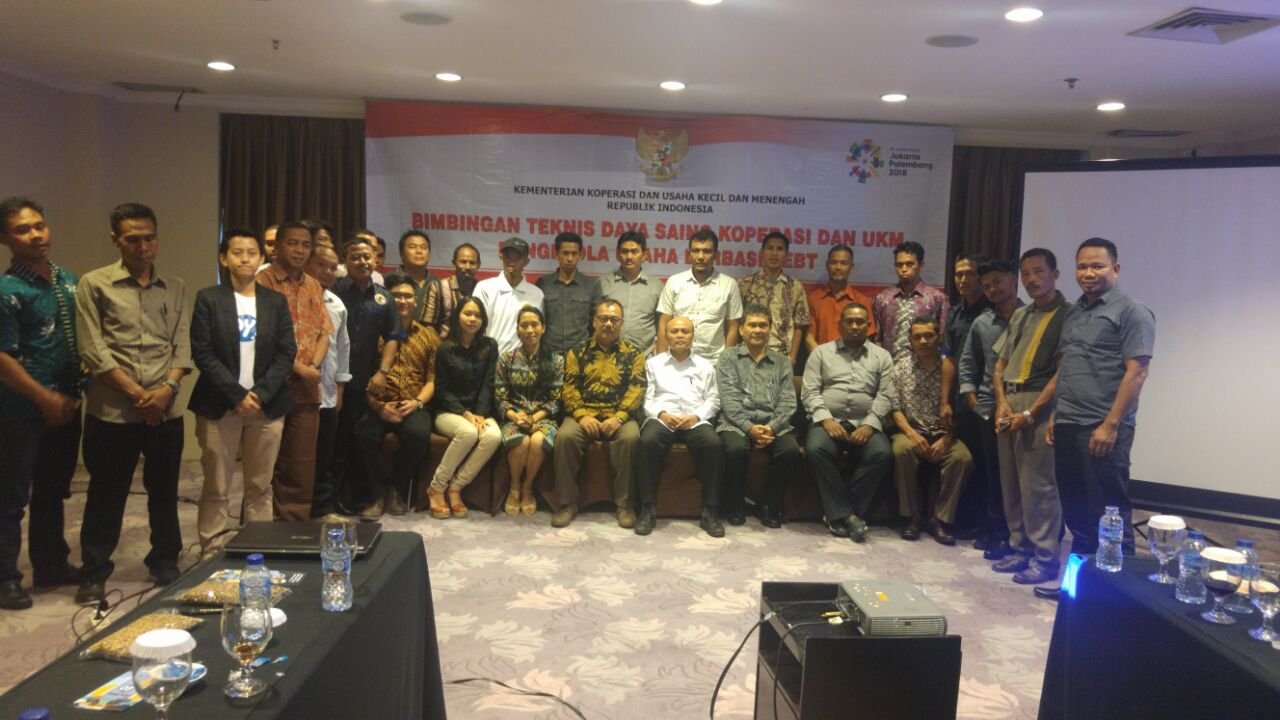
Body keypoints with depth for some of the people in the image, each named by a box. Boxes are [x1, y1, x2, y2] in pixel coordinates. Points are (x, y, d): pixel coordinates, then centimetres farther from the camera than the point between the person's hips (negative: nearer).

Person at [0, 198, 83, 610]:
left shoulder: (68, 281, 7)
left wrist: (76, 392, 9)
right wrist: (46, 399, -14)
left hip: (67, 405, 7)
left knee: (53, 492, 17)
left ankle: (51, 565, 30)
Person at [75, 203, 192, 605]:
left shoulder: (175, 288, 9)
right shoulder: (94, 285, 0)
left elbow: (183, 347, 5)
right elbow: (93, 351, -6)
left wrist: (167, 389, -11)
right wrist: (137, 393, -12)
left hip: (166, 410, 3)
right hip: (112, 411, -3)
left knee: (164, 493, 12)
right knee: (106, 496, 7)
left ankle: (165, 564, 27)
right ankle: (94, 574, 21)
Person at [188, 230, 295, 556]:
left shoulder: (276, 301, 9)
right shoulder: (208, 299, 2)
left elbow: (287, 353, 3)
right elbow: (203, 354, -5)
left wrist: (260, 394, -9)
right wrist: (237, 395, -13)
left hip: (267, 405, 2)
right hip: (220, 404, -2)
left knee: (260, 487, 7)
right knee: (216, 488, 2)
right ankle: (211, 554, 11)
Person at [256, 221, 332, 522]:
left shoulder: (314, 287, 14)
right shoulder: (263, 282, -6)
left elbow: (324, 331, 11)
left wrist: (314, 366, -6)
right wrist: (297, 367, -14)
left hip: (307, 388, 5)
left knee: (302, 463, 9)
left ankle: (296, 524, 18)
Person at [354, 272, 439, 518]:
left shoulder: (428, 336, 13)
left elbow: (432, 379, 9)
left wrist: (418, 402, -9)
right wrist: (377, 405, -14)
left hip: (413, 407, 1)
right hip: (378, 406, -1)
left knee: (418, 433, -32)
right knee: (365, 433, -33)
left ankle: (396, 489, -5)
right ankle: (378, 494, -9)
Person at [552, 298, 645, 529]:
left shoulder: (633, 353, 11)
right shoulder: (577, 352, 13)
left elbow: (637, 389, -1)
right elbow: (569, 388, 3)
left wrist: (619, 417, -17)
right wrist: (582, 416, -15)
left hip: (619, 417, -1)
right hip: (583, 415, 1)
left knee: (630, 437, -33)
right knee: (565, 436, -30)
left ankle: (623, 503, -17)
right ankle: (568, 503, -16)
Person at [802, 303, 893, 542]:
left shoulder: (882, 356, 16)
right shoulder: (821, 352, 14)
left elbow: (885, 396, 5)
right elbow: (809, 391, 4)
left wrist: (869, 424, -12)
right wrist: (825, 419, -13)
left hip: (865, 423, 1)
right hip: (828, 420, -1)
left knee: (883, 454, -30)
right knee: (815, 449, -34)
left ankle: (838, 514, -21)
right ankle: (847, 514, -24)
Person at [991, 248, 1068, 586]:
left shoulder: (1067, 315, -5)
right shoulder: (1019, 315, 18)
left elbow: (1062, 373, -12)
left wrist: (1030, 413, -15)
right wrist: (1002, 402, 1)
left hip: (1038, 406, -7)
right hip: (1008, 404, 7)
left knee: (1037, 486, -5)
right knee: (1010, 484, 11)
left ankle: (1045, 558, 5)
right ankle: (1020, 549, 21)